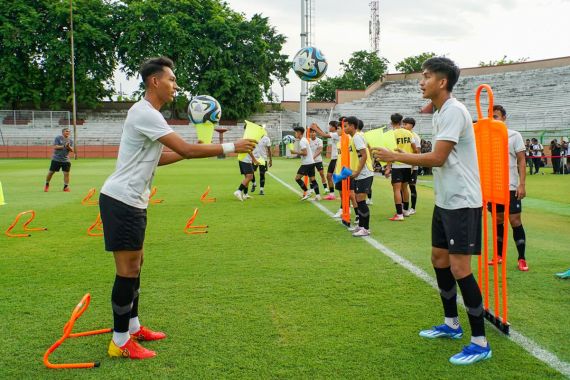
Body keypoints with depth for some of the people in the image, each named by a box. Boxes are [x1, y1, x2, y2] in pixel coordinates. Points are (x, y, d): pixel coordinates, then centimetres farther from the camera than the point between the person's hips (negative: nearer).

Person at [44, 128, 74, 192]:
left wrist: (68, 147, -19)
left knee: (66, 173, -4)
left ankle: (66, 187, 7)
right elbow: (55, 147, -12)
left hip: (66, 160, 3)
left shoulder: (70, 140, 7)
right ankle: (47, 185, 21)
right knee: (51, 172, 4)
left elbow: (72, 150, 0)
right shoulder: (58, 138, -3)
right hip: (56, 159, -2)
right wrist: (63, 146, -20)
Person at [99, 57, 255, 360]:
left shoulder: (147, 114, 14)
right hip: (121, 200, -10)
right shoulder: (144, 113, -18)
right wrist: (230, 147, -16)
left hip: (132, 201, 10)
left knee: (135, 264, 16)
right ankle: (120, 341, 4)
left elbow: (156, 158, 20)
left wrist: (193, 150, 12)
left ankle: (132, 326, 28)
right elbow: (185, 150, -23)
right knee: (128, 269, -5)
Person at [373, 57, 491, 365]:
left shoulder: (453, 111, -17)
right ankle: (451, 324, 30)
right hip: (445, 200, 10)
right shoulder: (439, 113, 13)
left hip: (462, 202, -10)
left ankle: (480, 343, 0)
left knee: (459, 268, -10)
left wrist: (393, 156, -17)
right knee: (439, 259, 15)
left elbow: (438, 158, -23)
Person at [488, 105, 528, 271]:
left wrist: (522, 184, -12)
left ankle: (522, 259, 4)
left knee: (515, 221, -4)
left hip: (511, 187, -3)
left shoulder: (514, 136, -2)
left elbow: (522, 161, -4)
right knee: (497, 221, 9)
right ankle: (499, 256, 20)